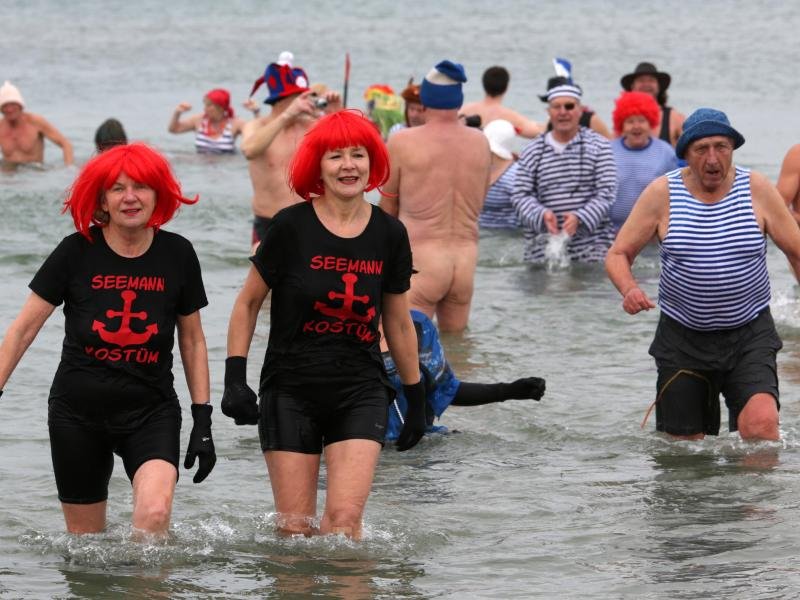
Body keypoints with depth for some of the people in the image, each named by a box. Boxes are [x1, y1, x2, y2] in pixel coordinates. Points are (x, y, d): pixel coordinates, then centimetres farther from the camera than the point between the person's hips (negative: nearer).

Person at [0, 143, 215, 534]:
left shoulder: (177, 255, -2)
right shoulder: (77, 253, -7)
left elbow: (193, 340, 8)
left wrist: (203, 420, 5)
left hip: (151, 412, 0)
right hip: (77, 414, 0)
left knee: (155, 512, -25)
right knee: (84, 538, 6)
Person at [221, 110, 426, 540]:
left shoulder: (389, 235, 2)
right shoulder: (291, 227, -6)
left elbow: (399, 323, 13)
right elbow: (248, 303, 3)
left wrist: (416, 399, 17)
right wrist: (235, 379, -5)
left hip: (361, 394, 1)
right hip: (290, 391, -1)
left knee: (345, 518, -12)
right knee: (294, 527, 0)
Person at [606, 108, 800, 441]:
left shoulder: (757, 189, -3)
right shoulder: (661, 194, -4)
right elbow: (618, 254, 1)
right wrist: (629, 290, -20)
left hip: (750, 335, -1)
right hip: (683, 338, 1)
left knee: (762, 422, -24)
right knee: (683, 446, 6)